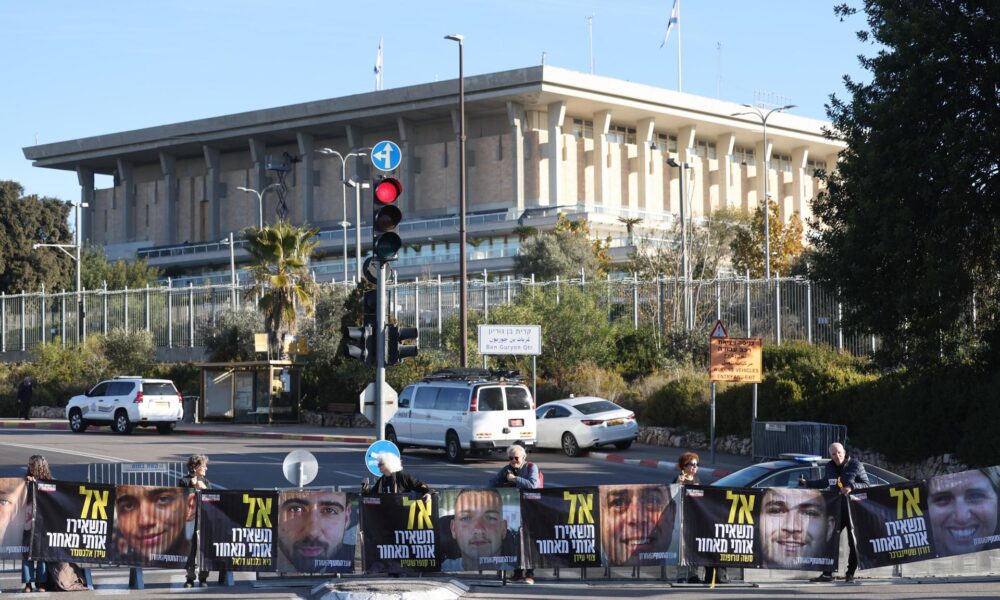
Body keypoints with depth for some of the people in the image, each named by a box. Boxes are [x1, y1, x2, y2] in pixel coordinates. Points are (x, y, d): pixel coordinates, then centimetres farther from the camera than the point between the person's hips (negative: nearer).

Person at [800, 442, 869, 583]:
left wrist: (852, 487, -19)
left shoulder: (855, 465, -5)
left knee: (853, 542, 1)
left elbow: (866, 485, -4)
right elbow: (825, 482, 28)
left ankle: (851, 573, 10)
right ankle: (827, 573, -1)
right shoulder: (829, 468, 10)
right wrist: (807, 483, 24)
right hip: (836, 509, 4)